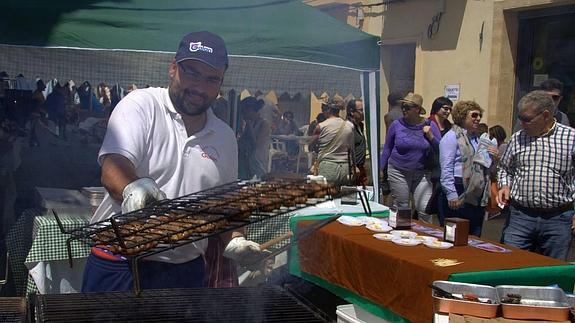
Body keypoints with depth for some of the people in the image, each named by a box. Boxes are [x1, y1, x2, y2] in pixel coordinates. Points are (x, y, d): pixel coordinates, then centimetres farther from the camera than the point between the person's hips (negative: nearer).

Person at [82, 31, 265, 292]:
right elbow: (113, 168, -21)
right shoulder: (141, 105, -6)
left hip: (187, 271, 5)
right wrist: (132, 188, -42)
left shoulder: (225, 137, 11)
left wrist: (234, 240, 1)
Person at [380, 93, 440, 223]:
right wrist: (381, 169, 9)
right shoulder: (397, 124, -2)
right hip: (398, 172, 0)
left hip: (422, 173, 0)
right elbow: (387, 148, 8)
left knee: (425, 208, -5)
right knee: (401, 207, 7)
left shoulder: (429, 125, -1)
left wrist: (430, 136, -16)